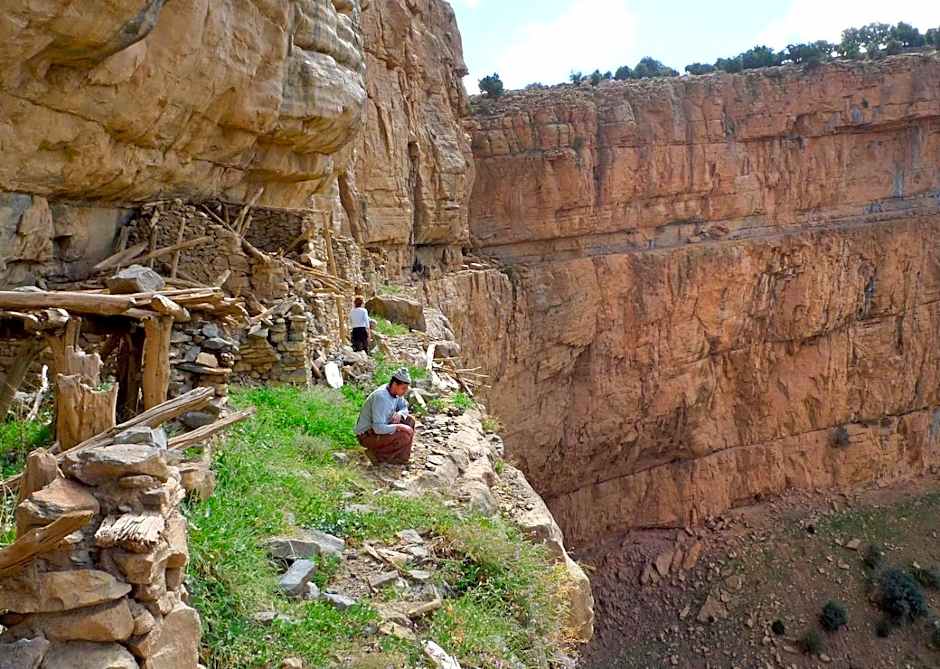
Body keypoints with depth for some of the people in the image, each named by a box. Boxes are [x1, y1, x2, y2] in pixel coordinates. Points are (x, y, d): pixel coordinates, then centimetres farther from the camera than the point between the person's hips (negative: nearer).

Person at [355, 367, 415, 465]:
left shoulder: (396, 391, -5)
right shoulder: (381, 398, -31)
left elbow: (404, 407, 11)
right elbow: (378, 428, -35)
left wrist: (399, 414, -13)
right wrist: (400, 426, -26)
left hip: (379, 426, 9)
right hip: (367, 435, -9)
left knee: (409, 421, 2)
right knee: (405, 436, -23)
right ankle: (376, 453, -5)